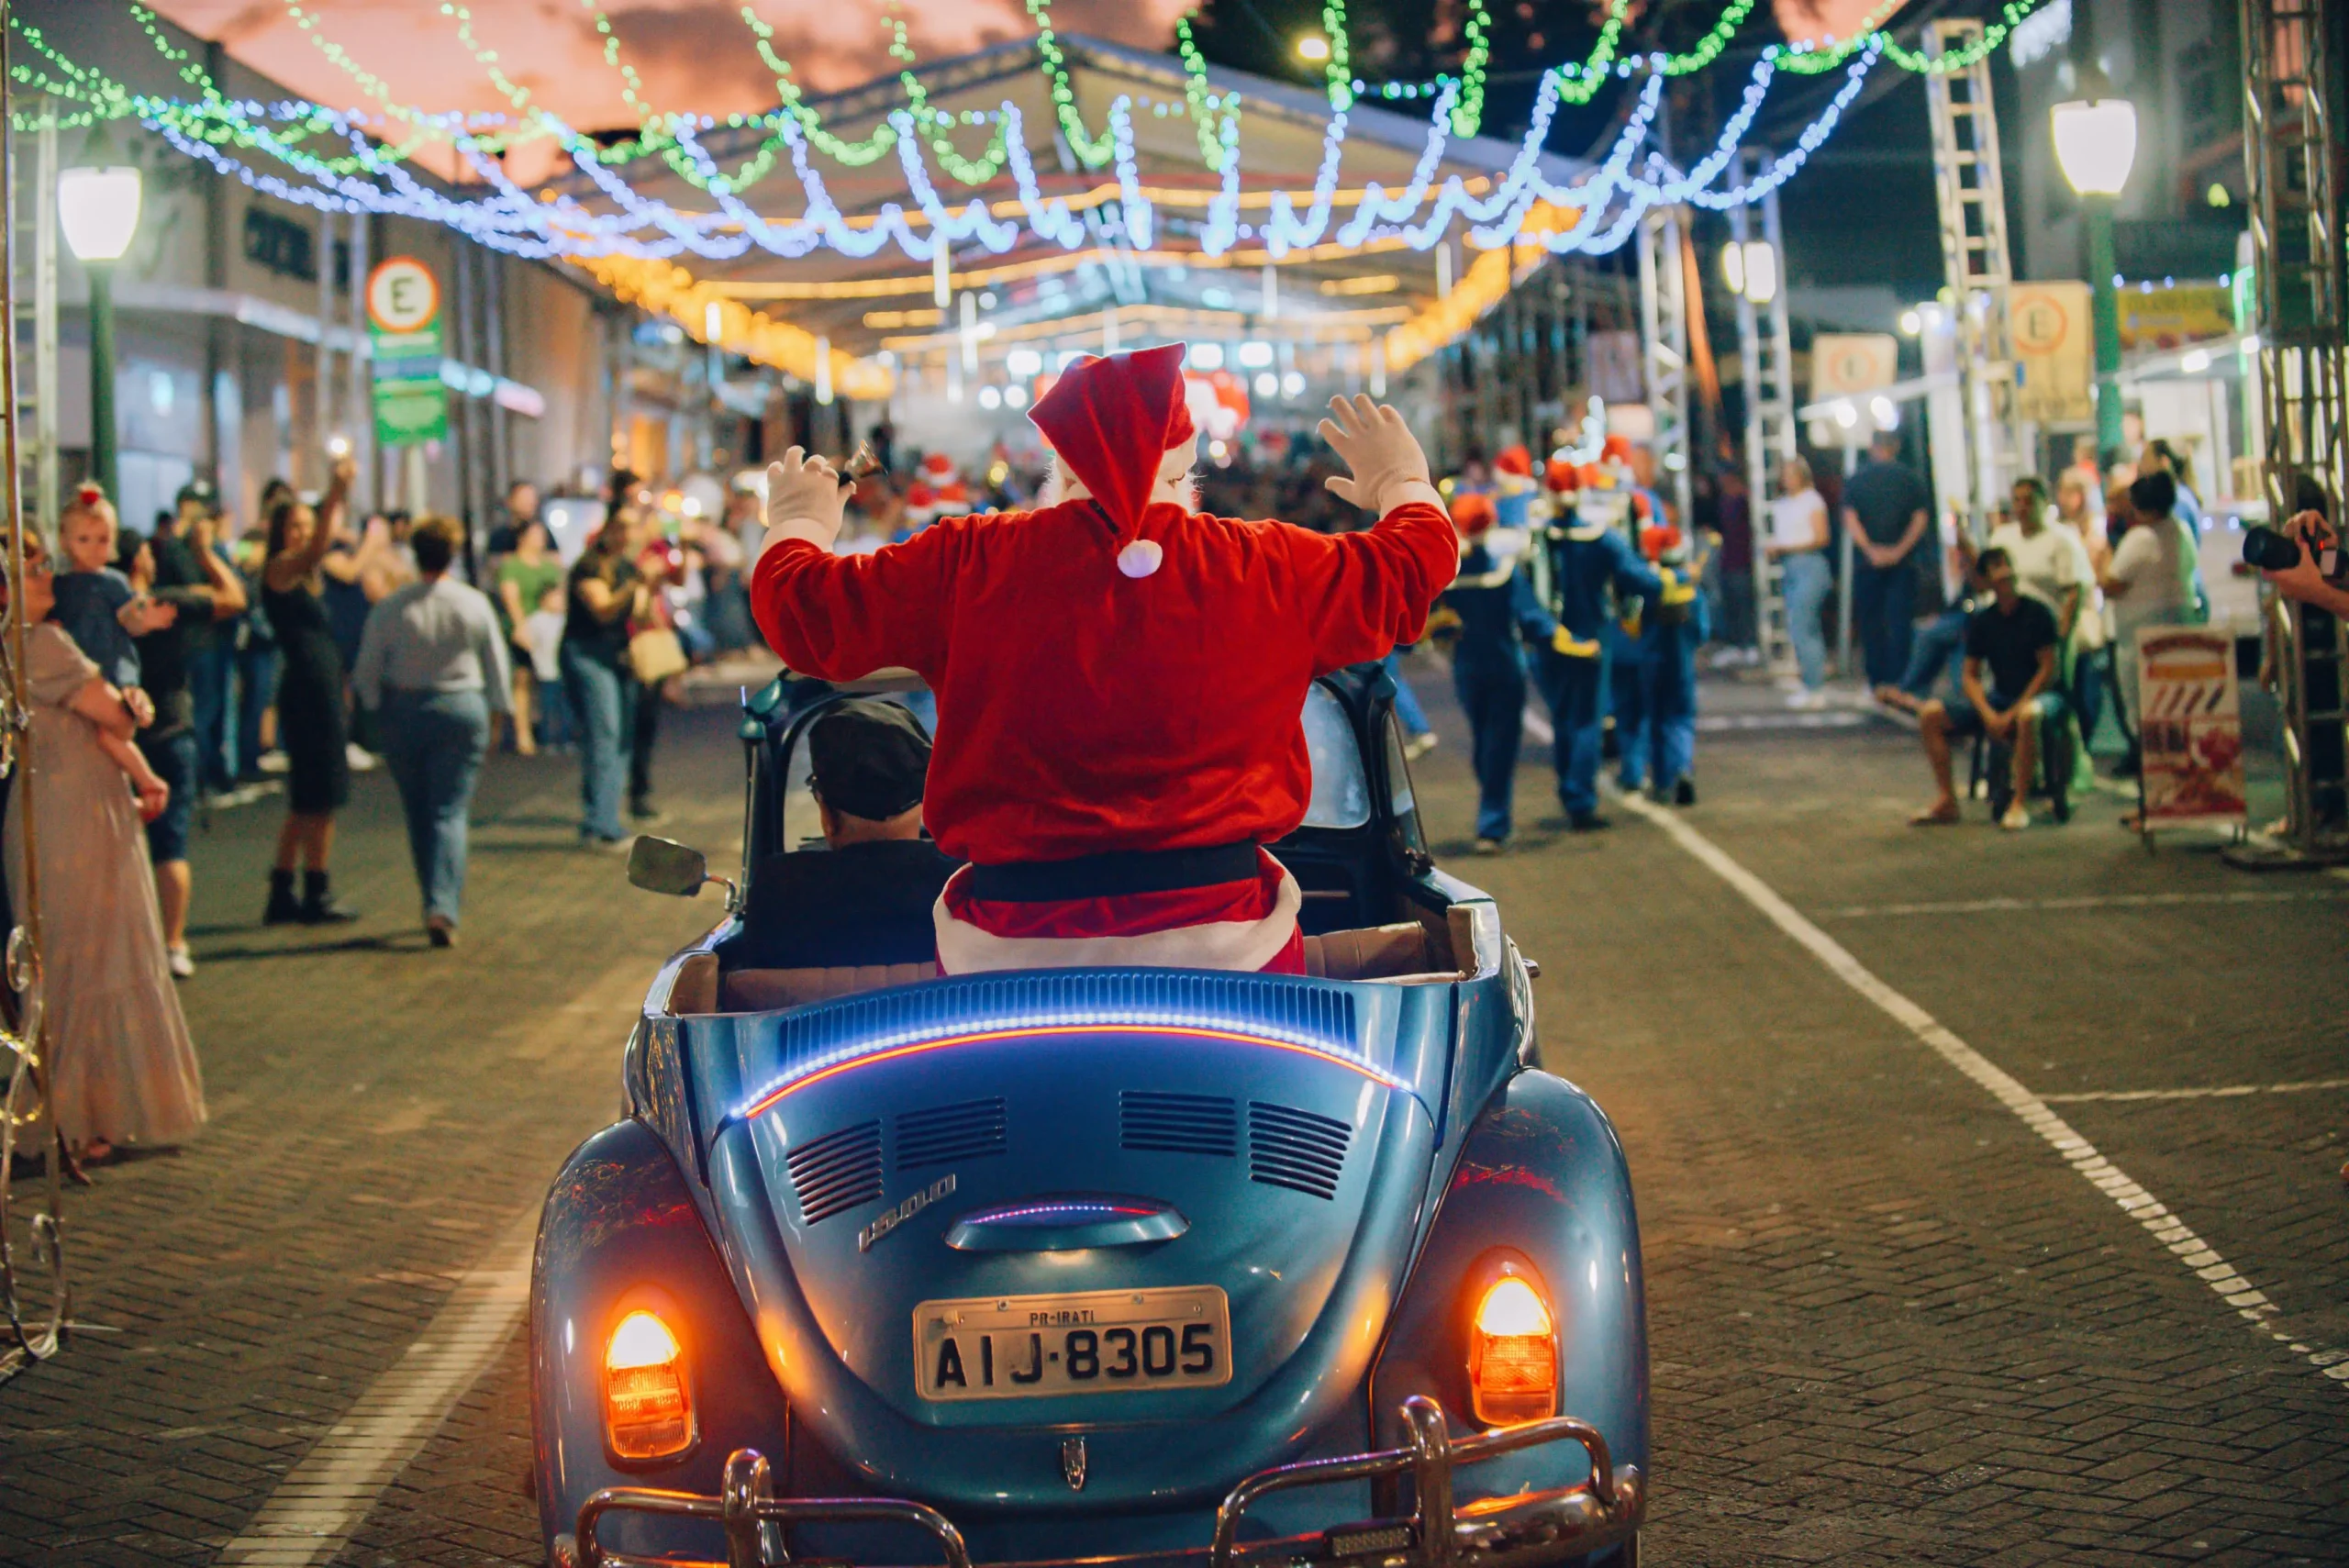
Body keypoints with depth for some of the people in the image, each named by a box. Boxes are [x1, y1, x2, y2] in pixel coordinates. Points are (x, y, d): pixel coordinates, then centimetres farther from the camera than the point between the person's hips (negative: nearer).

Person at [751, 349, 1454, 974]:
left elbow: (802, 609, 11)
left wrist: (799, 524, 34)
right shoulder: (1269, 568, 3)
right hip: (1225, 937, 0)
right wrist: (1401, 483, 43)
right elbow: (1412, 565, 20)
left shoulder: (965, 565, 0)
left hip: (1009, 951, 0)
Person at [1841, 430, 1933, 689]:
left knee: (1869, 621, 7)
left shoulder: (1855, 480, 4)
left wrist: (1870, 550, -11)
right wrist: (1901, 549, -9)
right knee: (1900, 620, 1)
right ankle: (1898, 680, -6)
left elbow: (1850, 518, -6)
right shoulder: (1910, 479, 3)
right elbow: (1920, 517, -5)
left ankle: (1876, 680, 6)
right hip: (1903, 561, 0)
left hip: (1867, 562, 0)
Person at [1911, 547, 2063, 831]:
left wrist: (2013, 712, -16)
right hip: (1997, 698, 5)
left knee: (2029, 715, -42)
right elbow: (1971, 676, 7)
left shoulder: (2037, 614, -7)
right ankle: (1946, 800, -8)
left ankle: (2020, 803, -31)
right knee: (1931, 714, -12)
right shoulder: (1982, 621, 6)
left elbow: (2048, 670, -10)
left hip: (2037, 695, -5)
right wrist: (1988, 714, -11)